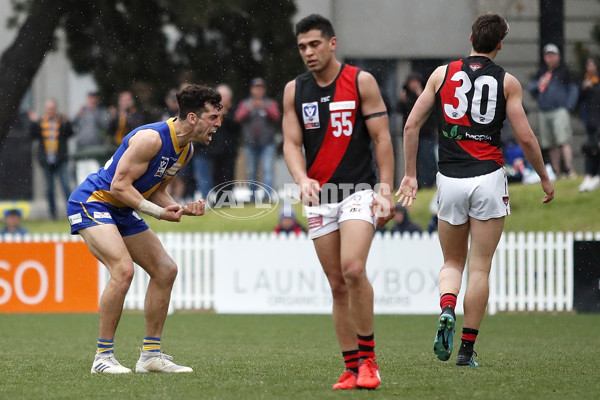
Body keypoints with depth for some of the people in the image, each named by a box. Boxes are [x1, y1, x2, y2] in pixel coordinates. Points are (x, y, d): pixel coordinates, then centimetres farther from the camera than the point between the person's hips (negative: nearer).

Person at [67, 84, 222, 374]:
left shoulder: (186, 150, 4)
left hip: (122, 211, 10)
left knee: (166, 270, 5)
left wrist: (182, 209, -6)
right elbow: (119, 185, -25)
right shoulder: (151, 138, -25)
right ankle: (103, 357, -17)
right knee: (124, 269, -27)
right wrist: (159, 212, -25)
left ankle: (151, 355, 13)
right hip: (91, 202, -10)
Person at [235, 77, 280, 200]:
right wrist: (249, 109, -20)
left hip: (267, 143, -2)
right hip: (250, 143, 2)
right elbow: (238, 118, -3)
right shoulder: (245, 104, 13)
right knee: (251, 172, 4)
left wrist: (264, 107, -22)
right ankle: (253, 196, 13)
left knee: (267, 170, -14)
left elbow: (275, 117, -6)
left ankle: (268, 195, -21)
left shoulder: (271, 103, 11)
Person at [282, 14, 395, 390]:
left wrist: (387, 190, -9)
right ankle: (352, 368, 9)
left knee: (353, 270, -22)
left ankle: (368, 359, -10)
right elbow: (292, 143, 4)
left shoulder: (361, 81, -3)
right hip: (319, 197, 4)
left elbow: (382, 138, -3)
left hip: (359, 191, -4)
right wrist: (302, 179, -16)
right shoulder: (295, 90, 7)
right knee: (338, 285, 4)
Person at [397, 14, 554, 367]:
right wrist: (545, 177, 10)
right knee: (480, 268, 4)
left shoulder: (442, 74, 5)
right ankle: (467, 349, 3)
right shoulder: (507, 82, 0)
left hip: (450, 180, 2)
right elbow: (525, 137, -4)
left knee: (453, 262, 16)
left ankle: (447, 309, -14)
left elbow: (412, 125, 2)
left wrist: (410, 174, 10)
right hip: (489, 180, -2)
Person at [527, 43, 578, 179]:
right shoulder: (541, 73, 20)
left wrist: (569, 105, -6)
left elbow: (572, 89, 6)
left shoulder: (564, 71, 7)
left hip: (560, 110, -5)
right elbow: (531, 87, 19)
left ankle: (570, 170, -20)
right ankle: (556, 173, 5)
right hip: (544, 113, 5)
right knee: (552, 146, 4)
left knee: (564, 142, -15)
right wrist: (538, 84, -3)